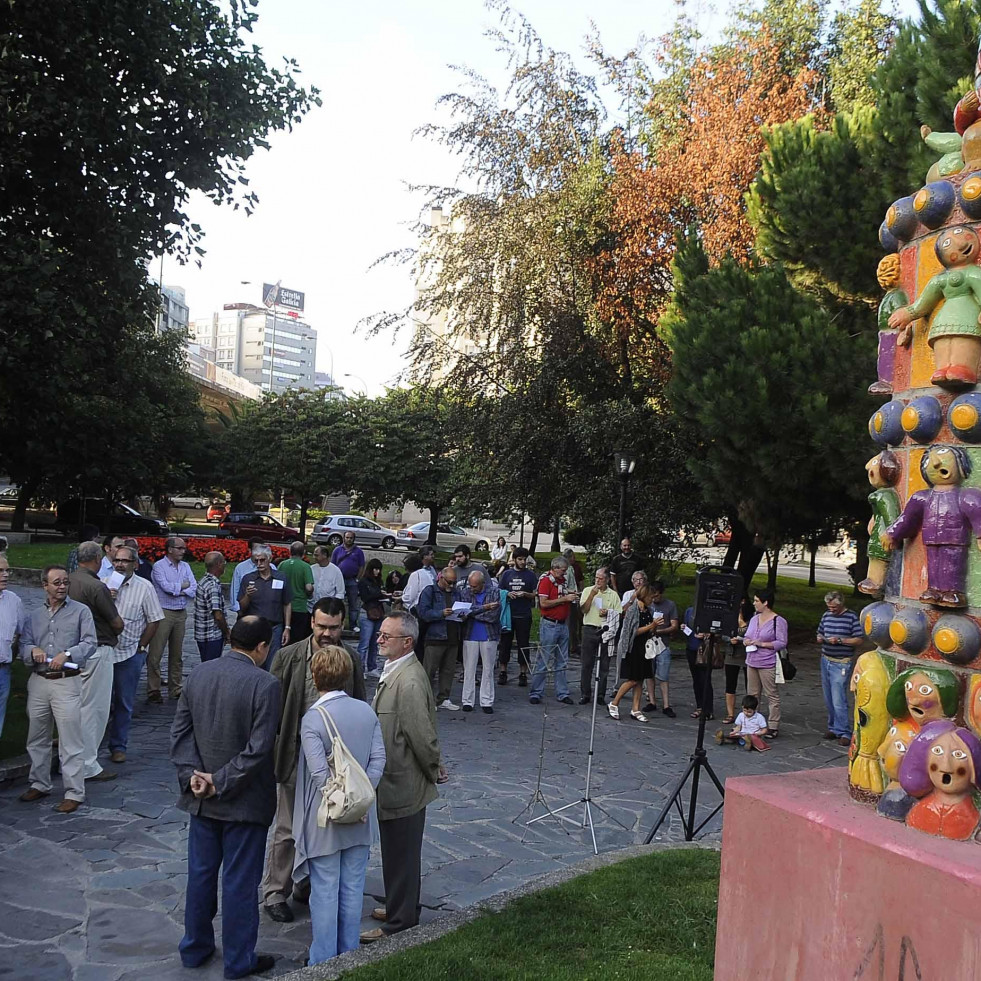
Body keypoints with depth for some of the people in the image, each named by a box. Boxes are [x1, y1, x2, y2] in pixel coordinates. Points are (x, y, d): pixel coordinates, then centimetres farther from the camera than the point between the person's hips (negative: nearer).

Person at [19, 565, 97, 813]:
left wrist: (67, 655, -20)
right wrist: (33, 651, -13)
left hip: (67, 682, -5)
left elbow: (90, 643, -6)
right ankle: (39, 784, 31)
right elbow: (23, 646, 9)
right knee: (36, 739, 15)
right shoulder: (34, 616, 14)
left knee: (71, 741, -5)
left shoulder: (80, 611, 2)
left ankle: (74, 793, 1)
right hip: (38, 682, 5)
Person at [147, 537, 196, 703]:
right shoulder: (159, 566, -5)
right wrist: (183, 586, -3)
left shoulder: (185, 566, 12)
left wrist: (177, 590, -12)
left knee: (177, 654, 11)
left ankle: (175, 689, 19)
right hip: (163, 613, -6)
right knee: (155, 653, -5)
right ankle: (153, 691, 0)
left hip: (181, 613, 6)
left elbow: (193, 588, 2)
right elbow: (166, 586, -18)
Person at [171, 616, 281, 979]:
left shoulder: (198, 674, -1)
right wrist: (222, 782, -14)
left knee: (200, 873, 19)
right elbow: (258, 749, -22)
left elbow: (180, 731, 1)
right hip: (244, 800, -5)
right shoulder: (265, 684, -19)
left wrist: (191, 773, -4)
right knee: (240, 882, 8)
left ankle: (194, 948, 34)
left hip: (201, 798, 6)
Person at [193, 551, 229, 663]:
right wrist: (227, 633, -8)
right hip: (212, 637, -10)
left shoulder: (204, 580, 10)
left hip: (202, 636, 10)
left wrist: (226, 631, 17)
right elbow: (218, 615, -23)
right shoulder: (213, 586, -21)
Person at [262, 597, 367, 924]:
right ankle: (275, 893, 20)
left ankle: (307, 886, 32)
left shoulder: (351, 662, 0)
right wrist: (273, 751, -8)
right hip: (296, 754, -3)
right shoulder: (289, 657, -8)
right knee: (288, 829, 4)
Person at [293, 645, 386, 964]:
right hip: (360, 818, 4)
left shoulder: (312, 718, -16)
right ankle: (349, 957, 28)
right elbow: (378, 759, -6)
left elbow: (319, 772, -21)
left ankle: (323, 962, 19)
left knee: (325, 893, 8)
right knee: (353, 889, 15)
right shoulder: (367, 711, -2)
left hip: (327, 819, -4)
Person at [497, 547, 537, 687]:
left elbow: (535, 594, 4)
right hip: (507, 614, 1)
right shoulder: (506, 574, 9)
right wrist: (508, 594, -10)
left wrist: (525, 594, -15)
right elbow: (499, 591, 10)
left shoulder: (530, 575, 5)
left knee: (523, 644, 2)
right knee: (505, 643, 5)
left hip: (524, 615, -1)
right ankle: (503, 672, 12)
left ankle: (523, 673, 7)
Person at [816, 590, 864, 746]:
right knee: (829, 700, 11)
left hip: (841, 664, -6)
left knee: (838, 701, -8)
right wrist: (821, 639, -4)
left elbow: (859, 641, -8)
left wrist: (839, 640, -19)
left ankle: (844, 732, 0)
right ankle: (833, 727, 23)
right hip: (825, 661, 6)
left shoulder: (852, 617, -7)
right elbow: (819, 636, 19)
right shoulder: (826, 616, 10)